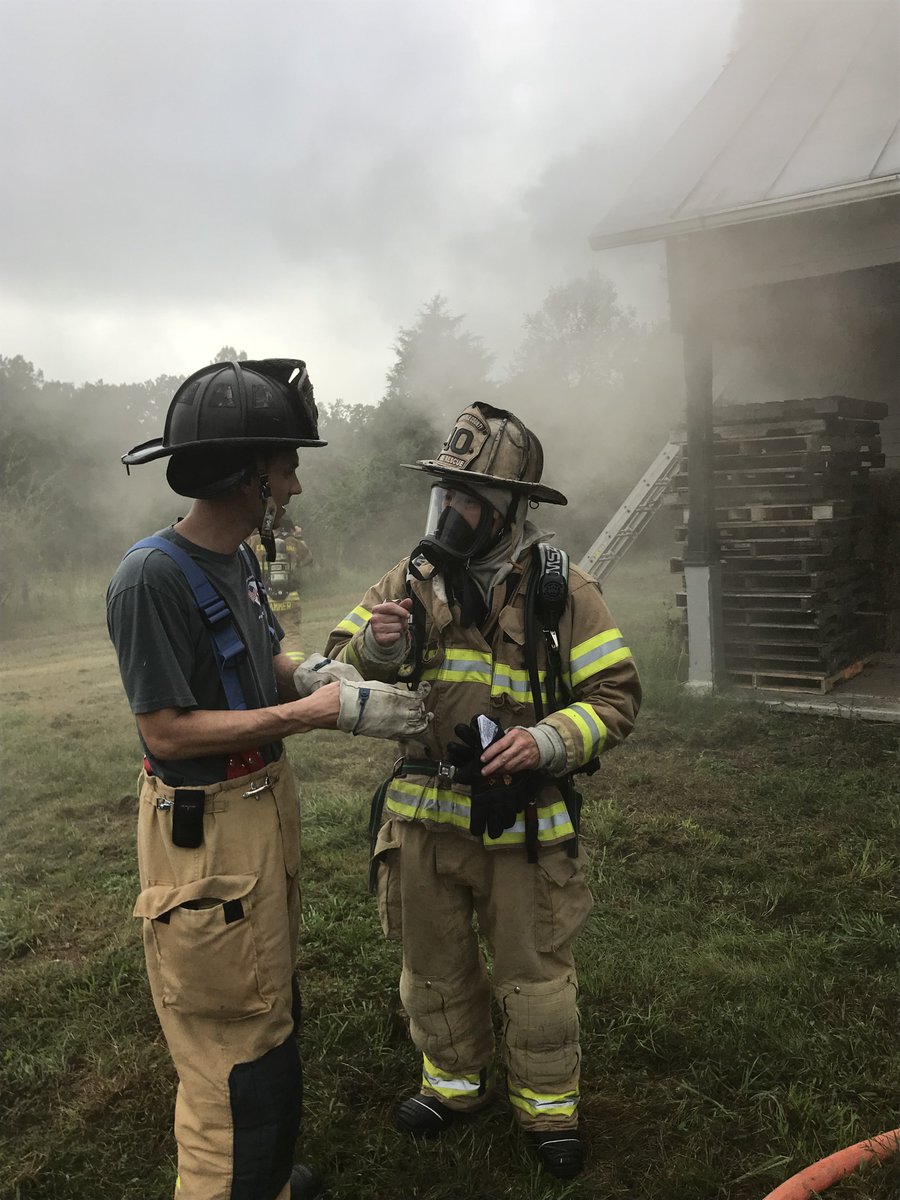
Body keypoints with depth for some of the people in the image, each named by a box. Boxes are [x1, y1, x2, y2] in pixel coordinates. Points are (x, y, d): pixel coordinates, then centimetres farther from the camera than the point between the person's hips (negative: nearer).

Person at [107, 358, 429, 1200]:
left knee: (269, 1010, 23)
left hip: (266, 803, 10)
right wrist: (316, 712, -23)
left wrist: (311, 673, -5)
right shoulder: (153, 577, -22)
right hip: (205, 830, -9)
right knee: (235, 1046, 3)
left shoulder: (238, 560, 6)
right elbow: (166, 730, -23)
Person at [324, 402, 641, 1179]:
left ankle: (549, 1105, 39)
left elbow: (616, 695, -9)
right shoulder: (412, 582, 0)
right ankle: (454, 1080, 46)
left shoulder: (562, 591, -9)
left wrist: (548, 740, -26)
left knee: (535, 975, 14)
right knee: (434, 968, 20)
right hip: (422, 819, 3)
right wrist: (376, 648, -20)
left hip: (522, 824, -3)